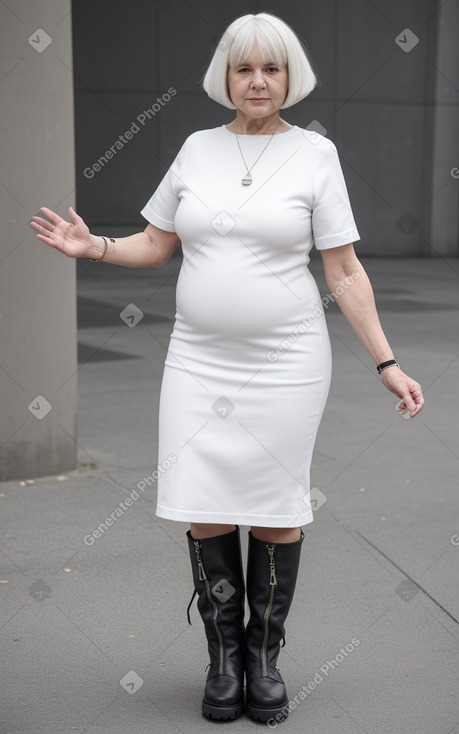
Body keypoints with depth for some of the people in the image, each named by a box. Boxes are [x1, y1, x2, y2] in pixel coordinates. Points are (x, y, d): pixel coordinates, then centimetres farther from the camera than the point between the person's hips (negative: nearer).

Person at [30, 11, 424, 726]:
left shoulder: (314, 152, -1)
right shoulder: (197, 148, 8)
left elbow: (346, 272, -2)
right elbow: (156, 244, 16)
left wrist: (387, 363, -7)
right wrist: (93, 246, -2)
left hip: (285, 364, -2)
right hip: (199, 360, 3)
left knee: (277, 512, 2)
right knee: (205, 511, 1)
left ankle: (265, 655, 21)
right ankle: (224, 656, 18)